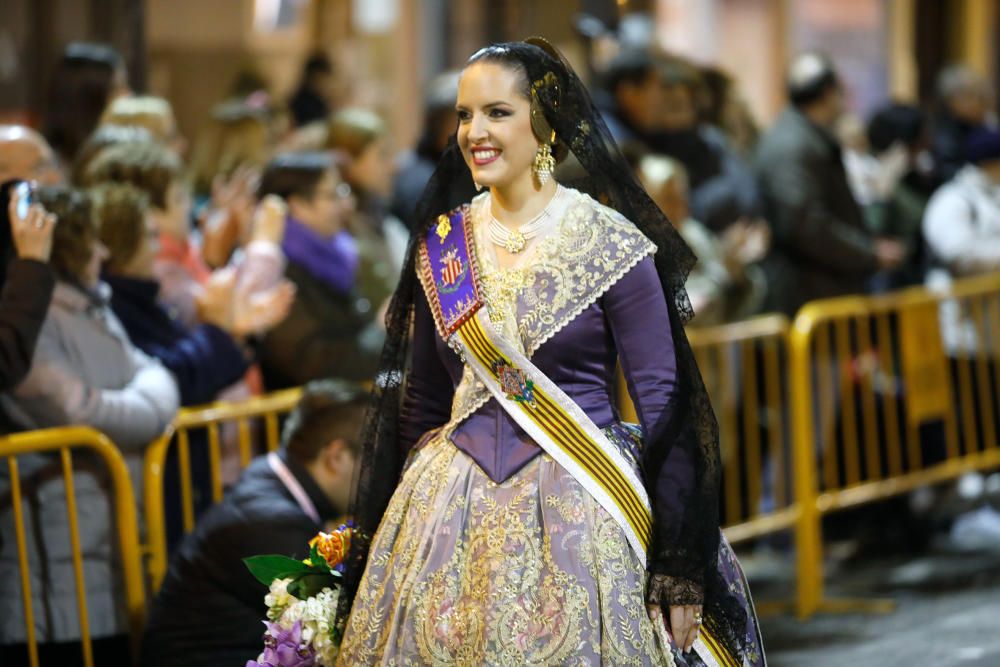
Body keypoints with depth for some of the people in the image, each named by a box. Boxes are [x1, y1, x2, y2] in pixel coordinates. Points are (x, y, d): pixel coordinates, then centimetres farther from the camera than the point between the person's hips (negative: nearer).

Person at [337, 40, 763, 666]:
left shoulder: (611, 243, -7)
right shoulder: (441, 246, 6)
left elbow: (664, 404, -7)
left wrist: (679, 568, -12)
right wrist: (406, 523, 12)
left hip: (577, 514, -4)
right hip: (453, 510, 4)